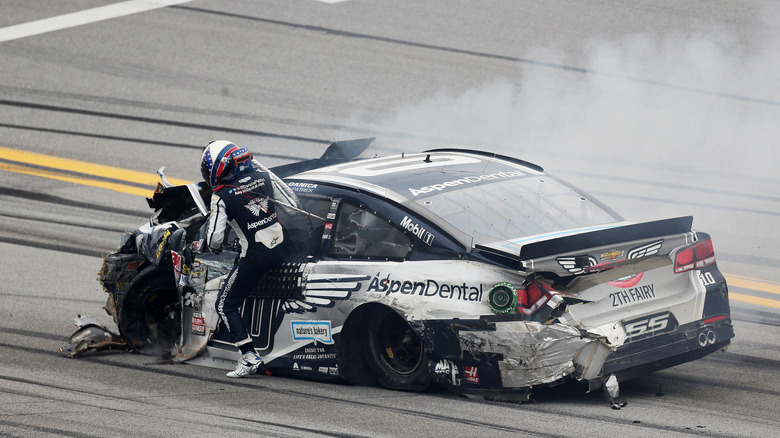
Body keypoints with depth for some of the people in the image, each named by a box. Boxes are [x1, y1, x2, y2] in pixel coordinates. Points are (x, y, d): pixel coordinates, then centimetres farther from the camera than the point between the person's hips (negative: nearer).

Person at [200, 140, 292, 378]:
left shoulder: (222, 197, -15)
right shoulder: (261, 174, 0)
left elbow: (214, 238, -16)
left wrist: (215, 247, 7)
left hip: (256, 255, -6)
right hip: (282, 244, 6)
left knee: (226, 305, 4)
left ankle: (249, 357, -5)